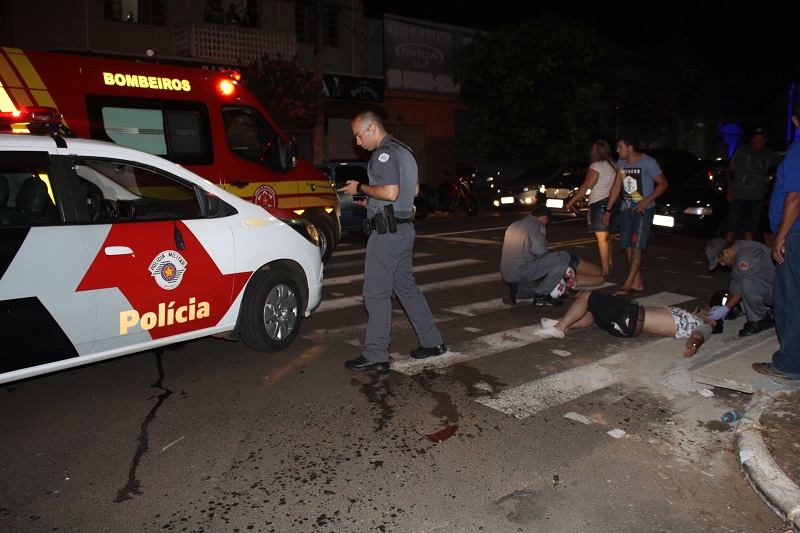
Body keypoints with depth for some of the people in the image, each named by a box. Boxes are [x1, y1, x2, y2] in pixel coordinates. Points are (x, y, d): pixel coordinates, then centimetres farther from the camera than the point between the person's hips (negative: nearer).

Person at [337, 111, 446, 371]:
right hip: (405, 229, 10)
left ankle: (376, 355, 3)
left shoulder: (384, 153, -14)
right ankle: (432, 342, 22)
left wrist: (360, 188, -10)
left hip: (387, 231, -10)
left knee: (376, 292, -3)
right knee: (406, 286, 17)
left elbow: (390, 192, -25)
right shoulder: (404, 151, 18)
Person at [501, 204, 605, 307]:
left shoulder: (514, 225, 21)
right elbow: (541, 252, -17)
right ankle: (541, 296, -7)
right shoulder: (537, 224, -4)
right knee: (564, 257, -8)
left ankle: (515, 289, 8)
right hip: (523, 271, -9)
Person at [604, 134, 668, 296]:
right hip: (626, 209, 6)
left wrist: (646, 201, -16)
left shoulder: (648, 162, -9)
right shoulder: (621, 163, 10)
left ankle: (627, 284, -12)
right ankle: (637, 283, 11)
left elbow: (663, 184, -6)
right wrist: (608, 210, 12)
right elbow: (616, 187, 16)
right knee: (628, 247, 3)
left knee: (637, 247, -11)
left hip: (643, 209, -6)